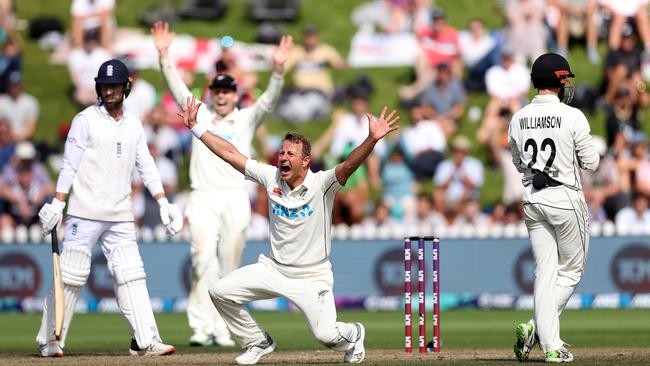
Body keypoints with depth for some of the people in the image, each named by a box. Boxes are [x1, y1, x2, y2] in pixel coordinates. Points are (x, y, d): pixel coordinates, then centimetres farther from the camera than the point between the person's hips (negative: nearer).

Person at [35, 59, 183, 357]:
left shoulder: (134, 125, 13)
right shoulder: (86, 120, -2)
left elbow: (146, 167, 14)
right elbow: (69, 165, -5)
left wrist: (163, 203, 5)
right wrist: (57, 204, -12)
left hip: (120, 218, 5)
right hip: (85, 214, -5)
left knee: (131, 277, -1)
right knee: (70, 278, -4)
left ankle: (145, 341, -4)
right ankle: (50, 341, 4)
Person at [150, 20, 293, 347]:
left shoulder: (247, 119, 12)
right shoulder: (200, 115, 14)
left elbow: (269, 100, -3)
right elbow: (177, 87, 7)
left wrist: (278, 69, -20)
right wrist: (164, 55, -6)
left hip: (236, 199, 1)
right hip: (203, 198, -1)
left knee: (229, 266, 1)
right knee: (204, 256, -17)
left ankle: (221, 329, 7)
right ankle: (202, 325, -21)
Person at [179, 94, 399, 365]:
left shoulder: (321, 184, -16)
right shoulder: (271, 177, -3)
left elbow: (349, 165, -34)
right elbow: (230, 153, 1)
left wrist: (372, 139, -51)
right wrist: (195, 127, 1)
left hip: (312, 277, -5)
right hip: (273, 270, 5)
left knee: (326, 334, -19)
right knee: (220, 292, -5)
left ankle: (353, 335, 22)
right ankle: (258, 343, 18)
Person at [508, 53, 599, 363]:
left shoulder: (518, 120, 3)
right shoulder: (572, 117, -12)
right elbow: (591, 163, -7)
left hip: (532, 199, 5)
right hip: (565, 197, -5)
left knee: (545, 272, 8)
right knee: (571, 270, 9)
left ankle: (551, 345, 4)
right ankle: (535, 327, -8)